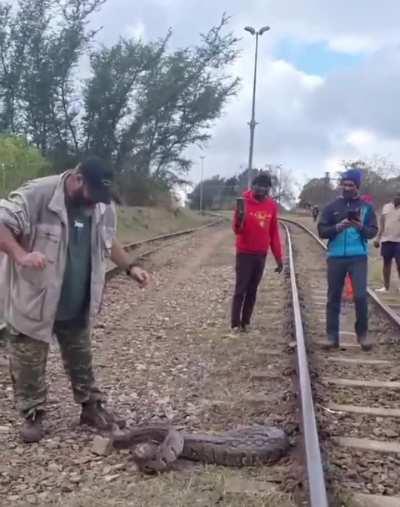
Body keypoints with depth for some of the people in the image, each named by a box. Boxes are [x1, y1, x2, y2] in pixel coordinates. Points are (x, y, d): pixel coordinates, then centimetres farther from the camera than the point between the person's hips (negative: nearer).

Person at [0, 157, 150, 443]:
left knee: (81, 360, 19)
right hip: (32, 302, -5)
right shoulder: (37, 195, -21)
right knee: (30, 364, 9)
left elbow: (108, 242, 16)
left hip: (77, 306, 5)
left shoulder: (104, 207, -1)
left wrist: (130, 267, 5)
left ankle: (91, 406, 35)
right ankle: (33, 415, 28)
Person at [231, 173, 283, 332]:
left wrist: (278, 257, 8)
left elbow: (274, 232, 8)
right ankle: (235, 323, 5)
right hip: (244, 253, -4)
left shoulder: (272, 205, 3)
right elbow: (237, 230, -10)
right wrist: (239, 219, -32)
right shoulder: (244, 202, -10)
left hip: (261, 254, 4)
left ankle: (245, 322, 17)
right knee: (241, 289, -2)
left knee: (253, 290, 9)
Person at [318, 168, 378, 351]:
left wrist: (361, 227, -19)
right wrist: (337, 227, -17)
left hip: (358, 257, -1)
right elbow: (322, 231, 1)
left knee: (361, 296, -8)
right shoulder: (332, 207, 6)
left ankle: (362, 334, 10)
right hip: (336, 257, 1)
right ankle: (332, 335, 13)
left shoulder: (366, 207, 5)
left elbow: (373, 231, 1)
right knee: (333, 297, 5)